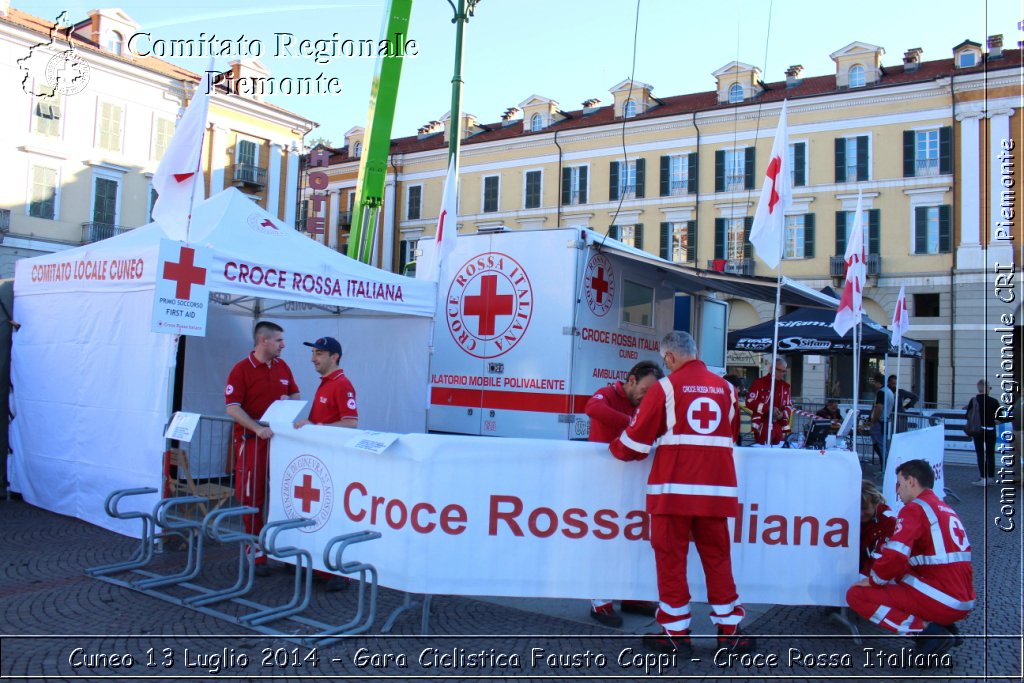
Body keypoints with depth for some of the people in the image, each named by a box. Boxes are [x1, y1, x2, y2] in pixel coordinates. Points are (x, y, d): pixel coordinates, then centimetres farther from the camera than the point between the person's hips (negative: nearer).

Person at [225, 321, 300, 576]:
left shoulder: (282, 367, 9)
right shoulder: (241, 369, -8)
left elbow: (295, 394, 20)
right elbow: (232, 407, -13)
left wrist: (289, 400, -4)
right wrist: (258, 428, -24)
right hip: (251, 440, -5)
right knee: (252, 498, 1)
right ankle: (257, 554, 10)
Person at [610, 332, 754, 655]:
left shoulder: (665, 387, -4)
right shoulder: (726, 388, 8)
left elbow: (636, 441, -2)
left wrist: (616, 448, 17)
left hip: (674, 487, -4)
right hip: (716, 488, 4)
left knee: (671, 557, 5)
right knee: (717, 558, 12)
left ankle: (675, 634, 11)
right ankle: (729, 632, 18)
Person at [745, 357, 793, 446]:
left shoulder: (786, 386, 14)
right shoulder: (759, 383, -4)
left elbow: (789, 406, 16)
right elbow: (750, 403, -11)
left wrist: (783, 414, -8)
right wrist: (769, 409, -19)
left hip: (779, 427, 6)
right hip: (762, 427, -6)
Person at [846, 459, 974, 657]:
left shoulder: (915, 509, -10)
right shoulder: (946, 510, 17)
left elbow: (895, 556, -22)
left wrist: (873, 580, -4)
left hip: (941, 601, -9)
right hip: (964, 603, 9)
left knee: (856, 595, -4)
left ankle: (927, 631, -12)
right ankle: (942, 627, 13)